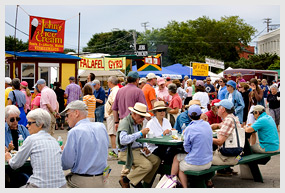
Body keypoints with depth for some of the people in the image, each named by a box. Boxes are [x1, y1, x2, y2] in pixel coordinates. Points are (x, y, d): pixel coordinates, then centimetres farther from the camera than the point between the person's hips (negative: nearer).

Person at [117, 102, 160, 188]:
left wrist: (144, 147, 7)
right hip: (127, 152, -9)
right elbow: (123, 140, -30)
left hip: (138, 150, 9)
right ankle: (125, 180, -6)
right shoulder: (125, 123, -14)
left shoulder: (138, 123, 15)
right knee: (147, 165, -24)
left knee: (156, 160, -9)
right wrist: (140, 133, -28)